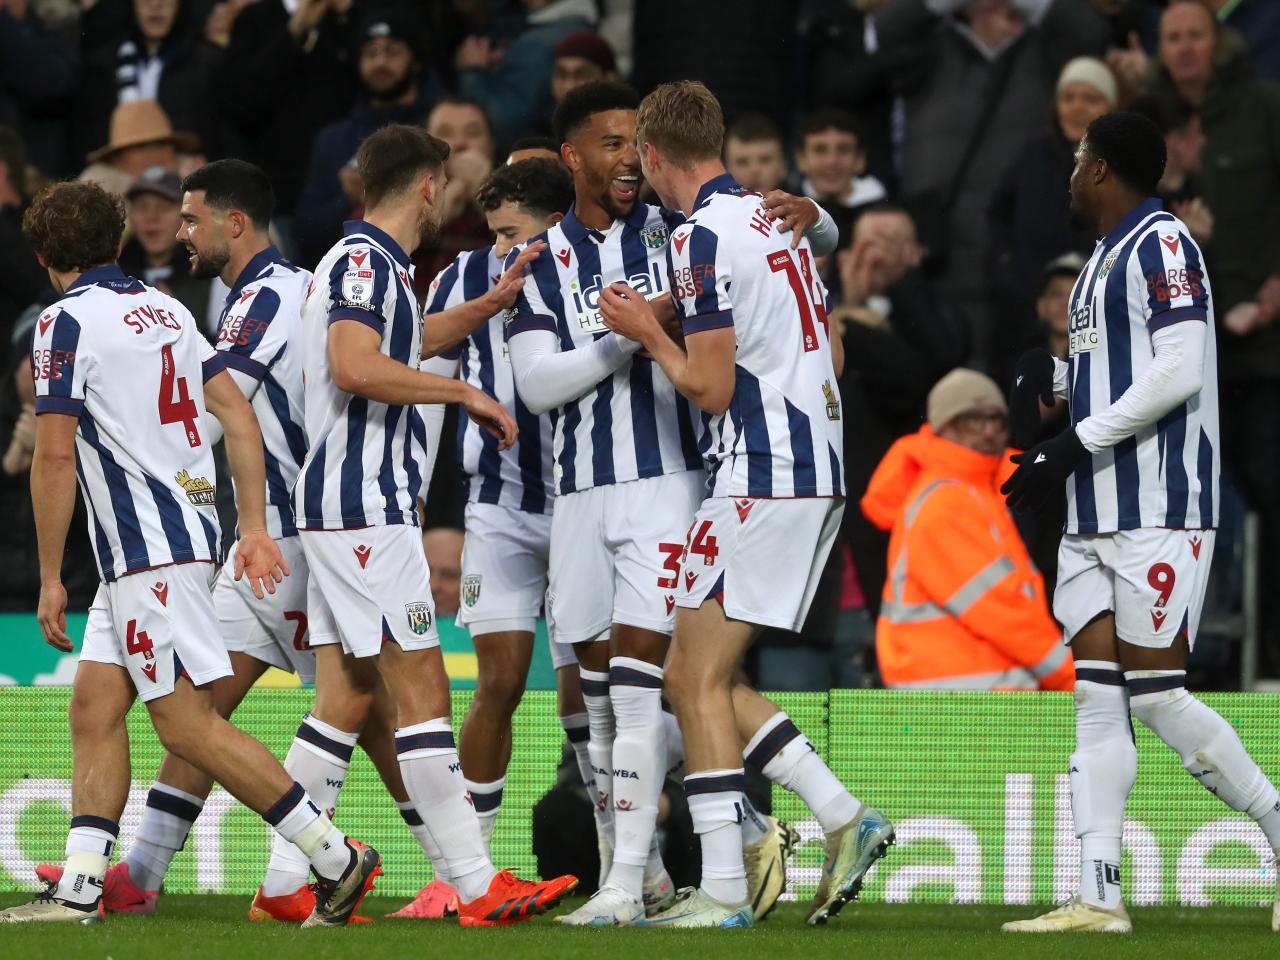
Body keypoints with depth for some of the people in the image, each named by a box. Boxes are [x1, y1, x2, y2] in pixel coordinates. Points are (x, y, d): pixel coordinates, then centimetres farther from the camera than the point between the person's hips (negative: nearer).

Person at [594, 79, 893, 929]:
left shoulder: (703, 237, -13)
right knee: (706, 681, 13)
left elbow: (711, 387, -14)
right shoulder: (776, 218, 16)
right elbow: (832, 355, 23)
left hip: (758, 477, -9)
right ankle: (844, 818, 5)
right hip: (819, 471, 9)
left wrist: (647, 334, 1)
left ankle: (723, 891, -9)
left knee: (699, 682, -5)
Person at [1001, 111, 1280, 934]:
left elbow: (1176, 371, -19)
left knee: (1157, 695, -9)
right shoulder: (1108, 257, 20)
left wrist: (1073, 447, -18)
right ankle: (1098, 895, -1)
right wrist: (1053, 378, 7)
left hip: (1159, 511, -9)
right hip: (1097, 518, 9)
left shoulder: (1160, 243, -11)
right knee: (1098, 697, 2)